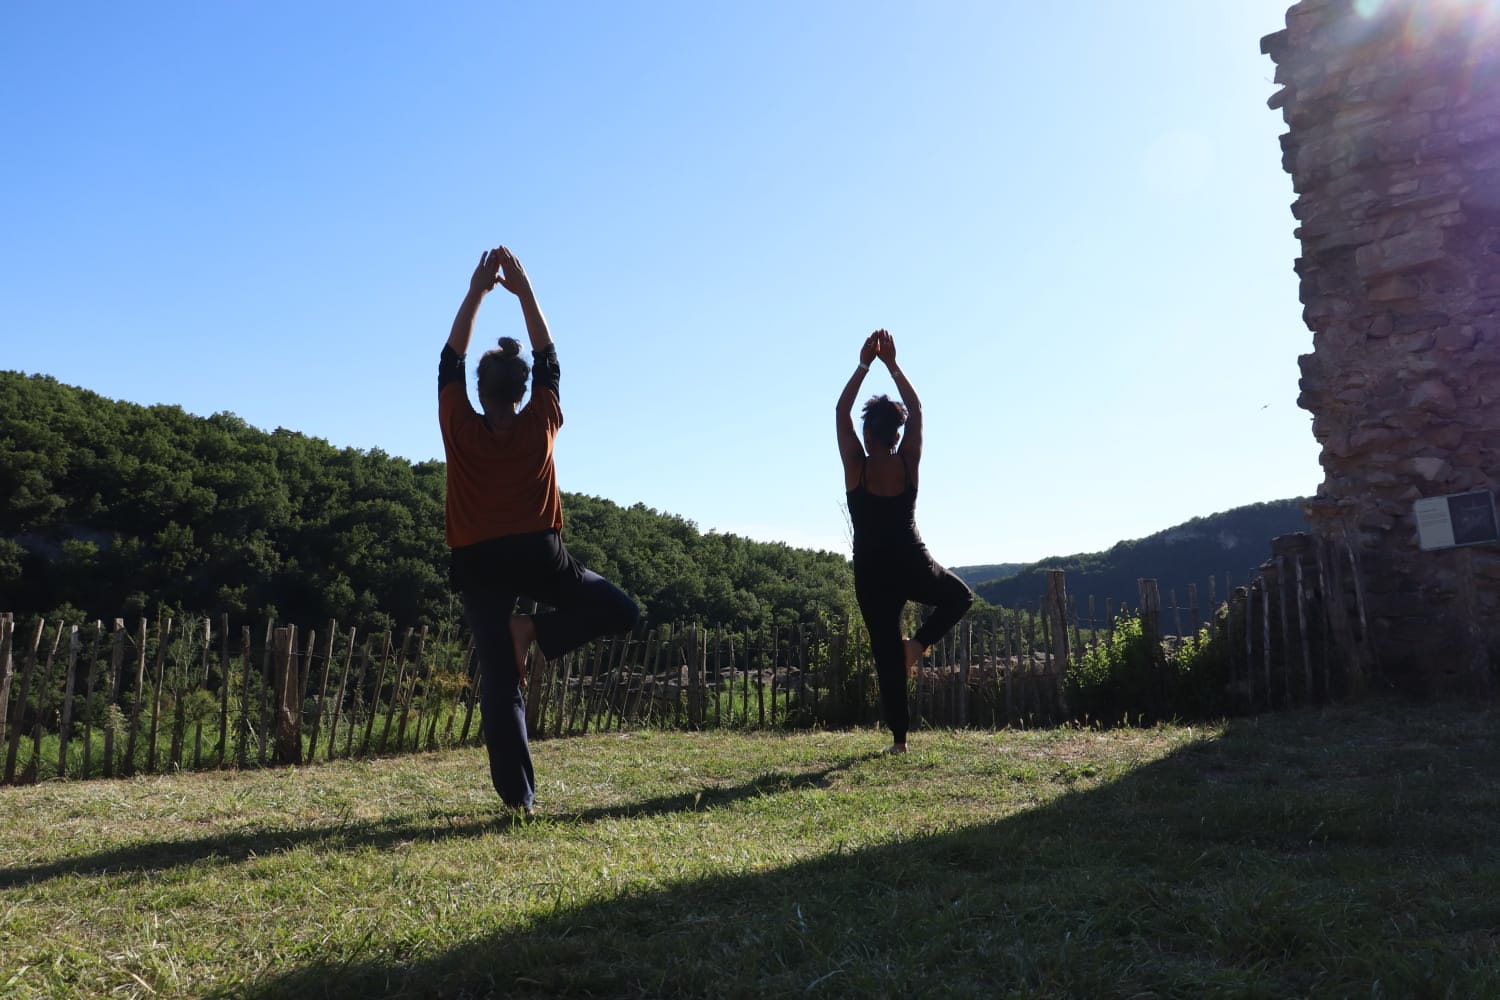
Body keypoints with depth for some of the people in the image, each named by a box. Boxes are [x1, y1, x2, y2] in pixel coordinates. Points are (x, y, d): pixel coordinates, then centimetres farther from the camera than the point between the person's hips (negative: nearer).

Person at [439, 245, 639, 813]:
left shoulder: (461, 430, -2)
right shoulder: (541, 424, -1)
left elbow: (451, 360, 9)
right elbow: (548, 358, 10)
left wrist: (476, 291, 12)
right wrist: (523, 290, 12)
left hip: (479, 563, 1)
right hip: (539, 555, -1)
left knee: (500, 682, -1)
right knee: (619, 611, 15)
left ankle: (518, 796, -9)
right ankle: (534, 631, -7)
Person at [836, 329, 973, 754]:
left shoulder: (857, 467, -9)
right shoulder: (907, 465, -5)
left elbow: (841, 411, -1)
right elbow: (916, 410, 6)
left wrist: (864, 365, 1)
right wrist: (892, 365, 7)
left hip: (872, 573, 0)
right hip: (912, 566, 0)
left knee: (886, 653, 6)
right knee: (959, 596, 29)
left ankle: (899, 738, 5)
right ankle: (919, 643, 6)